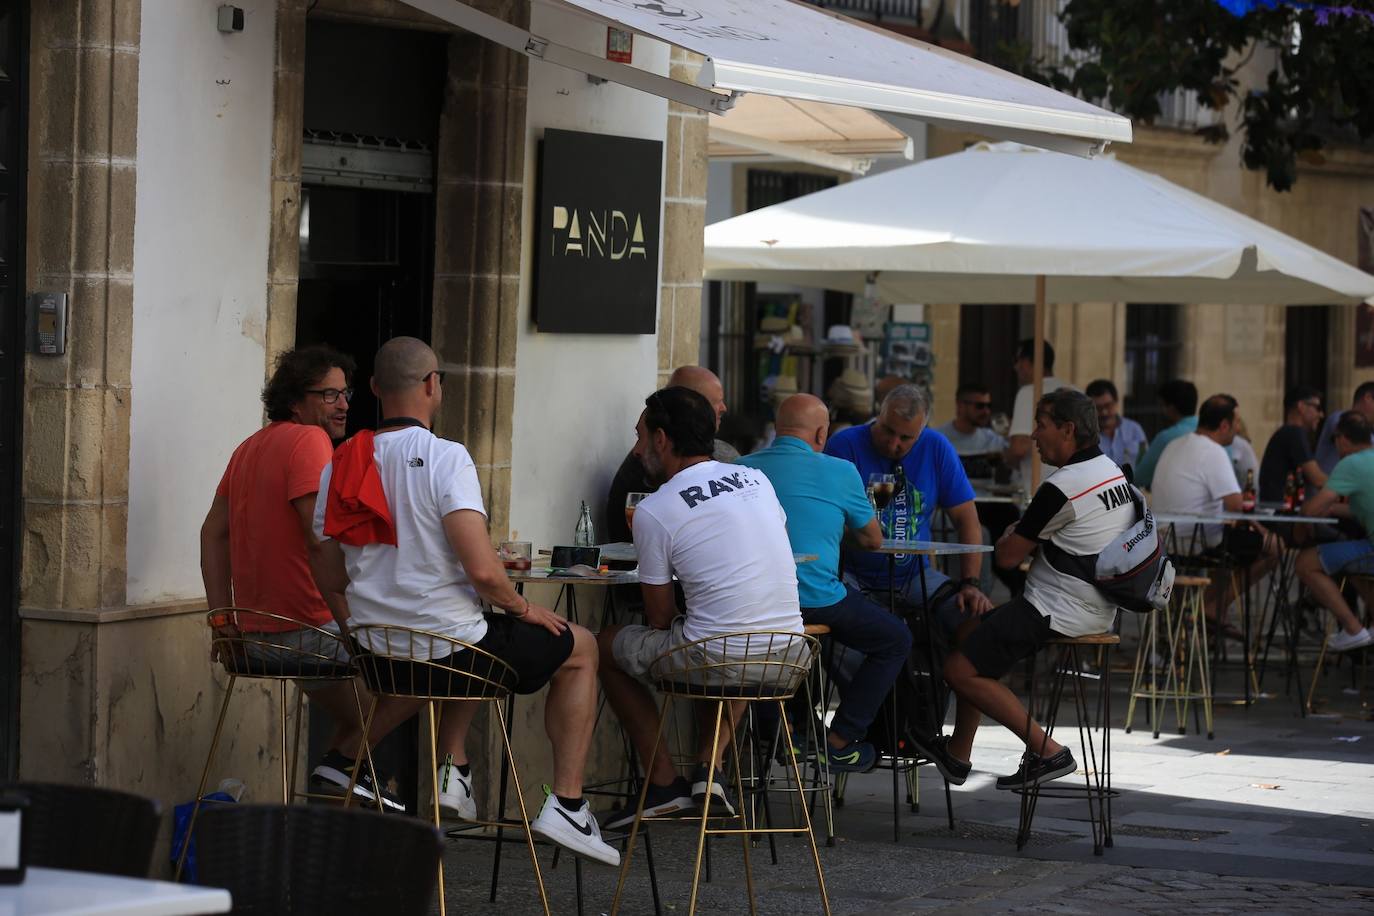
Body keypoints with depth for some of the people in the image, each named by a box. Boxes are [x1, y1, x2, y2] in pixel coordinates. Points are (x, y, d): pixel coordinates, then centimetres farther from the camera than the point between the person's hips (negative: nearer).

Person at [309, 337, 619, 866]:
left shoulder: (338, 468, 1)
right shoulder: (446, 459, -18)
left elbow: (329, 578, 7)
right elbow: (482, 570, -25)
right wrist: (522, 608, -5)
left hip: (376, 653, 7)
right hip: (450, 648, -7)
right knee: (580, 648, 17)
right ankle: (566, 805, 11)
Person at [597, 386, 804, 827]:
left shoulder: (653, 511, -7)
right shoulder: (757, 479, 10)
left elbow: (660, 619, -1)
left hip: (714, 660, -6)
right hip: (786, 658, 6)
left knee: (607, 645, 21)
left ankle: (663, 782, 18)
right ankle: (708, 767, 23)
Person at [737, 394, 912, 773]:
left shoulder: (742, 468, 8)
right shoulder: (839, 472, -2)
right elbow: (873, 540, 10)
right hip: (816, 600, -5)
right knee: (895, 640, 17)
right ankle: (839, 742, 10)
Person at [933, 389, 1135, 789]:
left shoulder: (1061, 488, -21)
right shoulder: (1114, 472, 9)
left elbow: (1007, 556, -14)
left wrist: (1008, 537, 8)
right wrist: (1023, 536, 11)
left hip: (1057, 613, -10)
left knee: (960, 669, -10)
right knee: (973, 632, 24)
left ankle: (1047, 751, -9)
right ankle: (957, 754, 28)